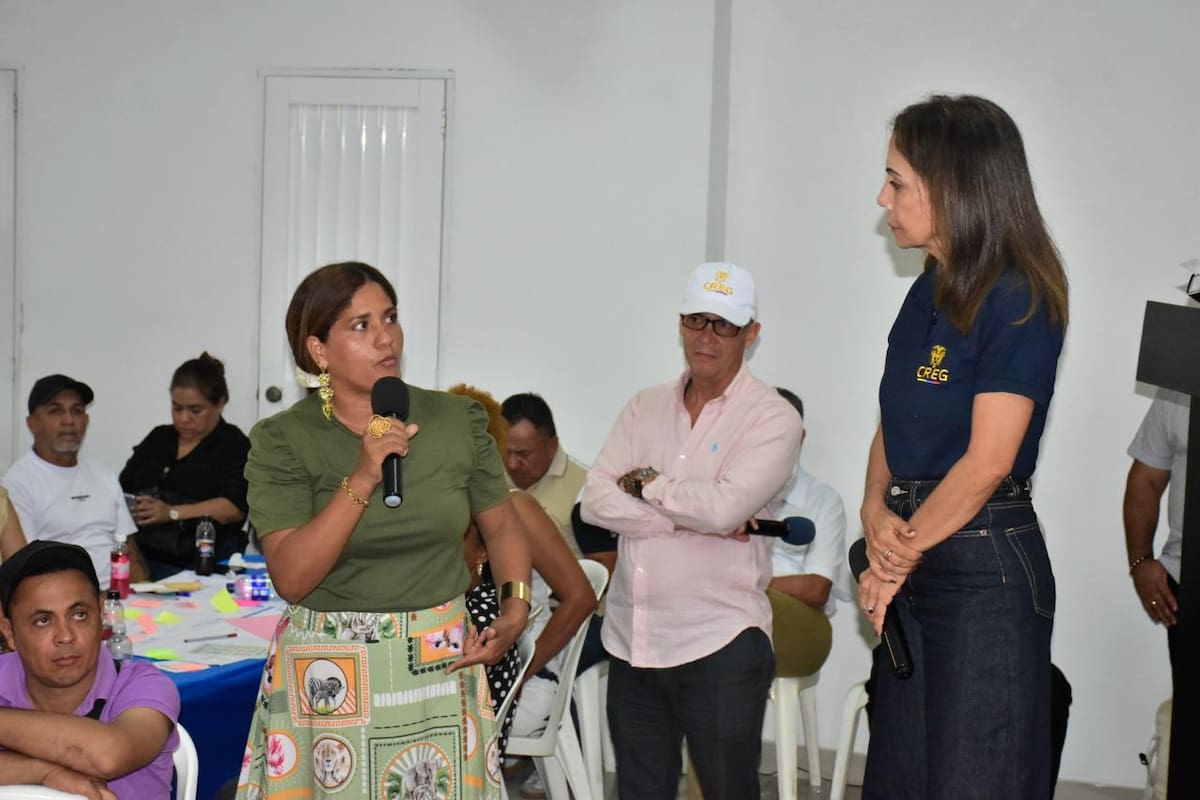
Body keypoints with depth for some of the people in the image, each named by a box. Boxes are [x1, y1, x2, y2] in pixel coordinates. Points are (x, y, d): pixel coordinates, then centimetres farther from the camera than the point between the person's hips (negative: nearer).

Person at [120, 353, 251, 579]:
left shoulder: (233, 444, 6)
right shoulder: (158, 438, 25)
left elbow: (235, 507, -8)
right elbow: (123, 488, 25)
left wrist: (172, 513, -16)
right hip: (144, 558, 4)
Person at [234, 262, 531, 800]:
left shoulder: (458, 420, -1)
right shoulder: (282, 441, -7)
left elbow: (501, 525, 11)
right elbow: (291, 579, -15)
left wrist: (515, 610, -4)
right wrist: (362, 480, -23)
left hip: (441, 665, 2)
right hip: (328, 675, -2)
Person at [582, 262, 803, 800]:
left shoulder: (773, 418, -5)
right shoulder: (645, 408, 10)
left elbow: (725, 506, -21)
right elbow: (595, 502, -3)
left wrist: (643, 482, -6)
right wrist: (698, 519, -12)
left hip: (720, 648, -5)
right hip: (631, 643, 5)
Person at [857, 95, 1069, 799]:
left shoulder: (1018, 302, -15)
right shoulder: (930, 292, 11)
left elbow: (987, 462, -20)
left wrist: (900, 556, -12)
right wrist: (876, 511, -7)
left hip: (986, 568, -8)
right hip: (917, 561, 9)